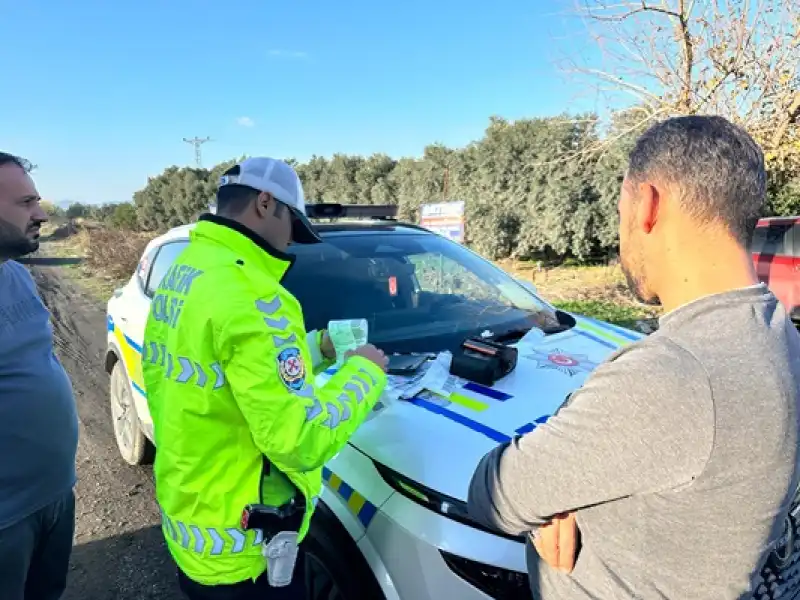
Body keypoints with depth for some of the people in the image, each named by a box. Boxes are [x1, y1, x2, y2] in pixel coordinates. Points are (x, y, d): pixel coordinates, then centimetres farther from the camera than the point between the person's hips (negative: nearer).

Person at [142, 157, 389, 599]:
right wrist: (364, 371, -14)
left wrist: (312, 348, 10)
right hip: (241, 549, -9)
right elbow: (301, 442, -29)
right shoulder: (246, 292, -28)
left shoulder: (181, 272, 4)